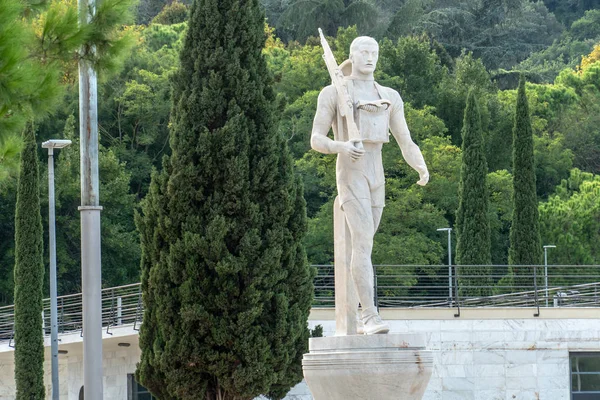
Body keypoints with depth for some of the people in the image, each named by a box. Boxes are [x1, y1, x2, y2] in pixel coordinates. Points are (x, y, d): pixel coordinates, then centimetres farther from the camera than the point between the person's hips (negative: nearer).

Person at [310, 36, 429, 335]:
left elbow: (406, 143, 8)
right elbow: (316, 140, -5)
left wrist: (422, 169, -14)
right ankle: (371, 316, -26)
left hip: (376, 176, 6)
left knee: (363, 246, 13)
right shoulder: (332, 93, -2)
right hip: (349, 174, -6)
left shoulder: (390, 97, 12)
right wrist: (342, 147, -28)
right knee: (363, 243, -21)